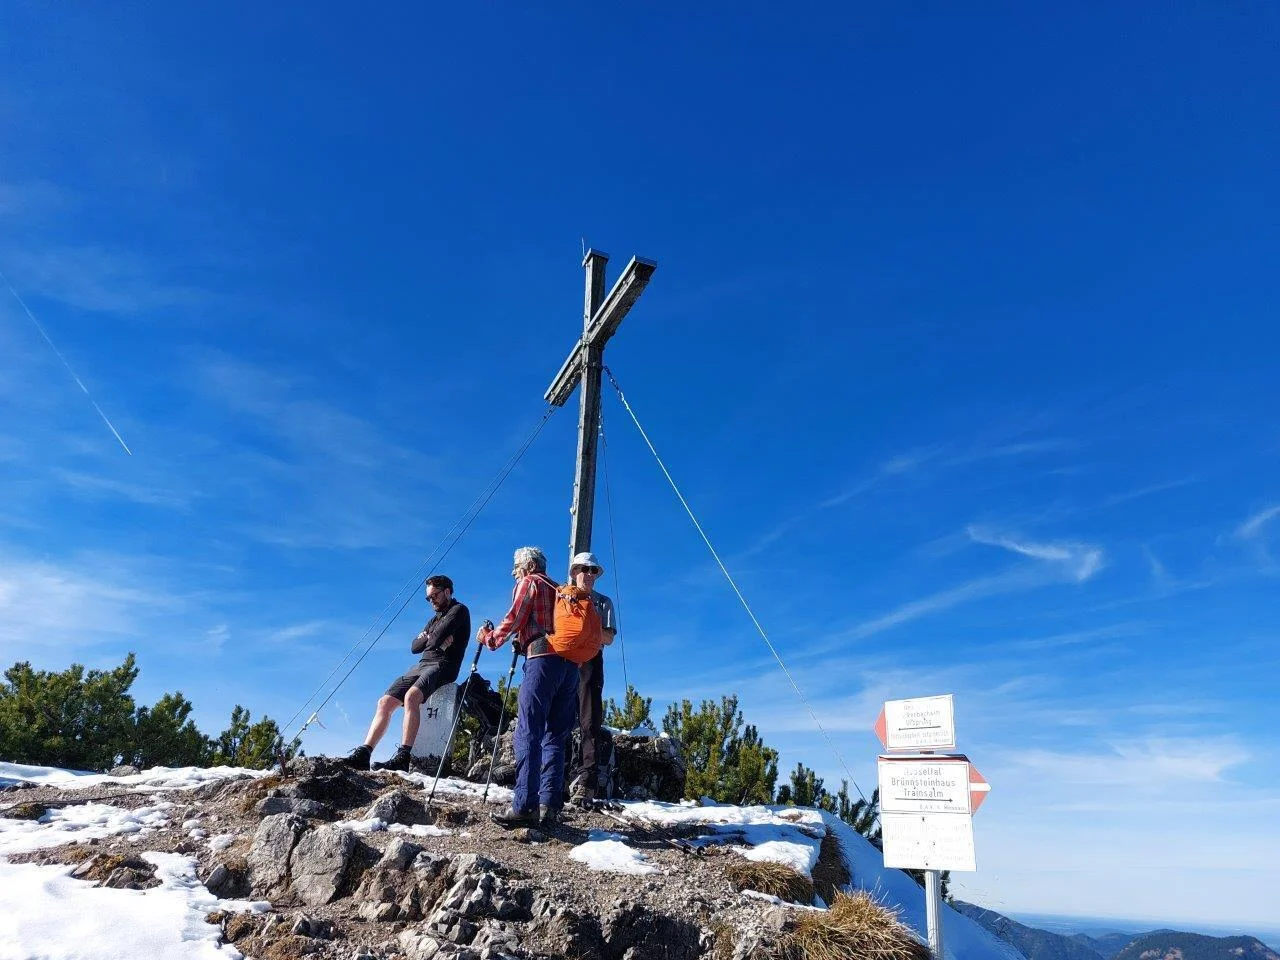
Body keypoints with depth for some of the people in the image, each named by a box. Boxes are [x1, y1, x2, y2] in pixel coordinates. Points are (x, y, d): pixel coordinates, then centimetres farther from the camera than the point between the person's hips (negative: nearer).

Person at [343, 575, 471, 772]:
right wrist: (432, 639, -1)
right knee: (385, 702, -6)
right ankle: (363, 754, -12)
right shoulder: (435, 619, 30)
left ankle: (403, 757, -42)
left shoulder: (459, 610, 4)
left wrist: (428, 638, 9)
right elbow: (414, 647, 17)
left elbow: (437, 638, -12)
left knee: (411, 696, -34)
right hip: (421, 667, 9)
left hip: (442, 666, -9)